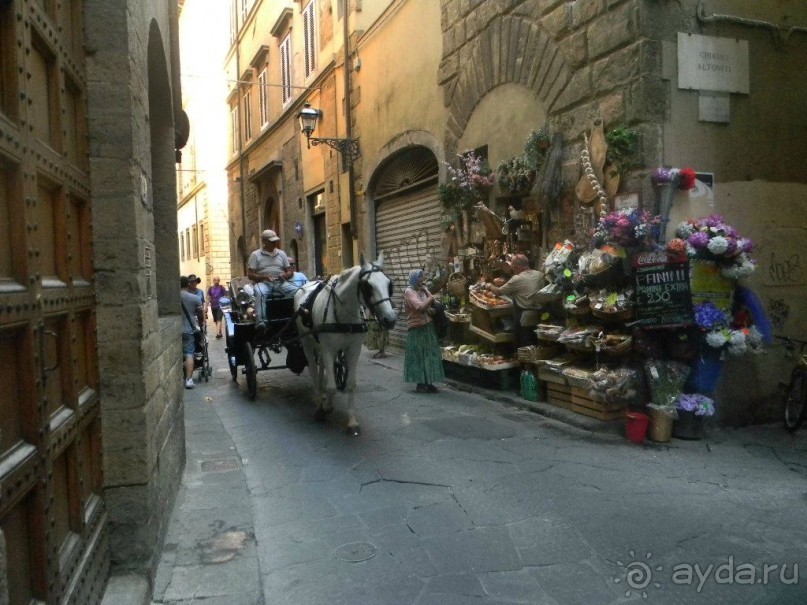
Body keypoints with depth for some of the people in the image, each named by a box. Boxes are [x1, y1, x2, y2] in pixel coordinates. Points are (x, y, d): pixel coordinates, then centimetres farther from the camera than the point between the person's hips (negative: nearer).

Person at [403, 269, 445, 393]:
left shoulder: (422, 289, 10)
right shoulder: (409, 291, -11)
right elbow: (420, 307, -23)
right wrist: (430, 299, -11)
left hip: (428, 327, 7)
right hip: (416, 329, -7)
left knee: (429, 355, 9)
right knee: (418, 356, 0)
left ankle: (428, 382, 16)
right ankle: (420, 383, 8)